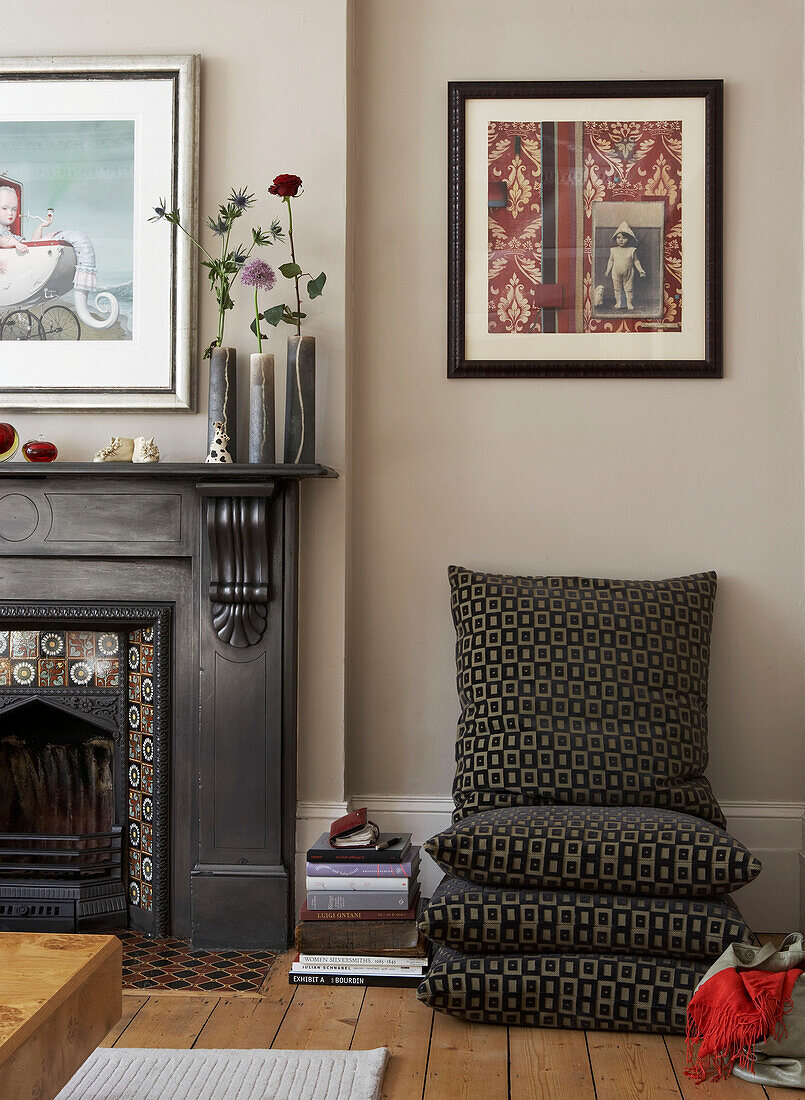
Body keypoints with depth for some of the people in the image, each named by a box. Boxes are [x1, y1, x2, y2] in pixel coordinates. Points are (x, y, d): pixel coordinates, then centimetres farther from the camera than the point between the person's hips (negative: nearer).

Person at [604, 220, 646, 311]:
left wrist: (641, 271, 2)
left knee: (629, 289, 4)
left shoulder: (632, 250, -3)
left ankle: (630, 303, 13)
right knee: (617, 289, 8)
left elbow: (636, 261, 4)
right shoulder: (613, 250, 1)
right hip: (616, 273, 2)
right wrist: (607, 271, 9)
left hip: (628, 273, -2)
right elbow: (611, 261, 10)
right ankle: (618, 303, 20)